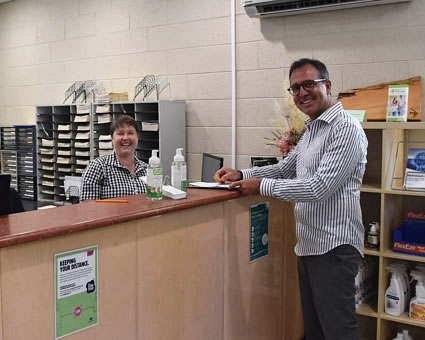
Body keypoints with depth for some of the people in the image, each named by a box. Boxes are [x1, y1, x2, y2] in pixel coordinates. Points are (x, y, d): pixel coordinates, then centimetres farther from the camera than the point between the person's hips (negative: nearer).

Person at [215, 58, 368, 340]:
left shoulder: (346, 129, -15)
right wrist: (241, 175, 7)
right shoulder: (312, 129, 14)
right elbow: (284, 169, 21)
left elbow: (319, 187, -22)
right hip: (309, 244, 9)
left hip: (334, 246, -9)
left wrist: (261, 186, -16)